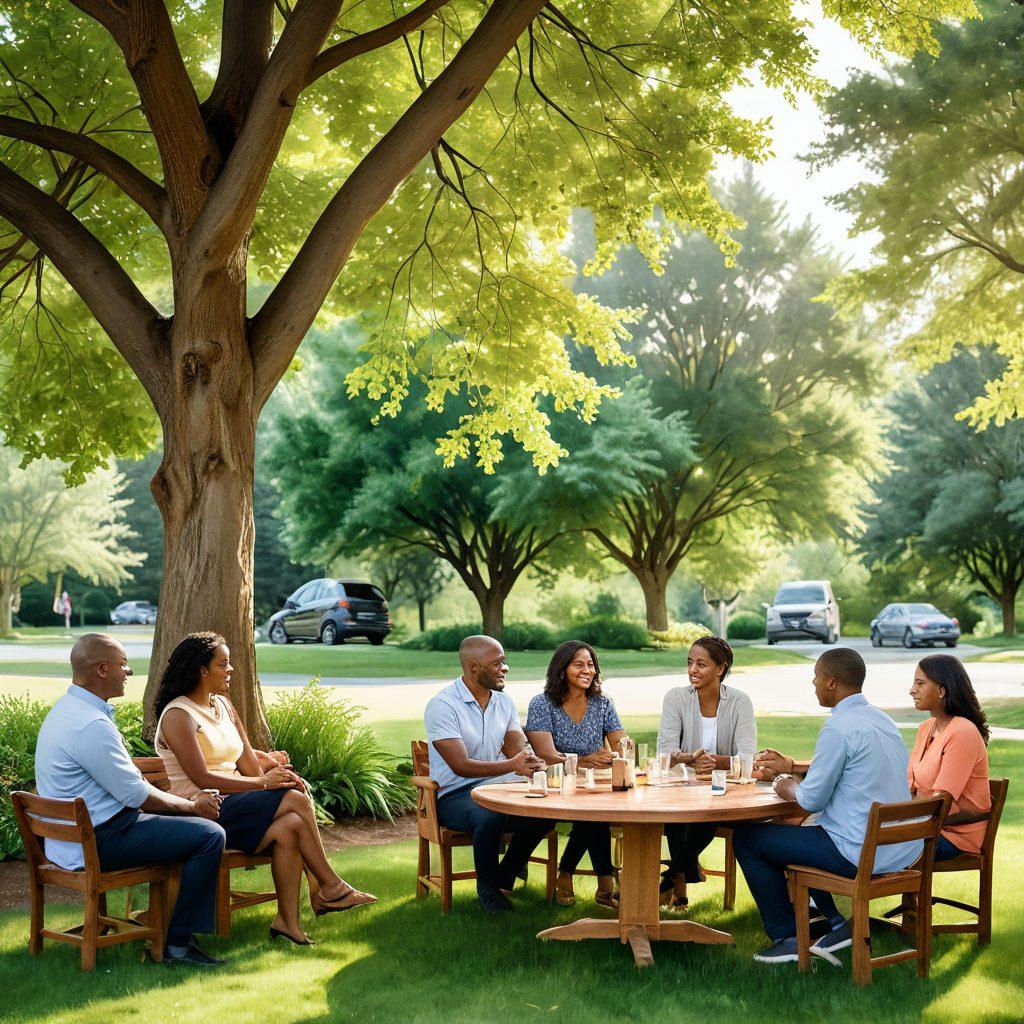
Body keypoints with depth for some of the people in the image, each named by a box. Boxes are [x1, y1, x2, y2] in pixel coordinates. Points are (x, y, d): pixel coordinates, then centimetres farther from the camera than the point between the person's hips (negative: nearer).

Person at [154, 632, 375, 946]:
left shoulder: (223, 705, 17)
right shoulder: (177, 715, -8)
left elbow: (248, 763, 12)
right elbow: (202, 779, -18)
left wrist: (274, 774, -10)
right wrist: (263, 783, -19)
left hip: (234, 803, 7)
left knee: (289, 826, -23)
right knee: (296, 800, -21)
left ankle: (287, 920, -21)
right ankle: (331, 887, -9)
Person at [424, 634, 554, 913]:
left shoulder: (504, 702, 9)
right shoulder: (442, 706, -14)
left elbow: (521, 750, 0)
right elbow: (461, 765, -23)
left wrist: (530, 761, -27)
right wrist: (511, 765, -37)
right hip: (454, 795, -6)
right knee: (490, 817, -37)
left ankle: (503, 879, 2)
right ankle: (487, 887, -8)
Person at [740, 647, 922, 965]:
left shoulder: (838, 728, -18)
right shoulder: (881, 719, 10)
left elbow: (811, 800, -14)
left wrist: (782, 783, 7)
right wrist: (787, 766, 26)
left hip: (862, 853, -9)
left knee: (746, 838, 4)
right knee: (802, 830, 33)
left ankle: (787, 938, 11)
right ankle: (835, 922, 23)